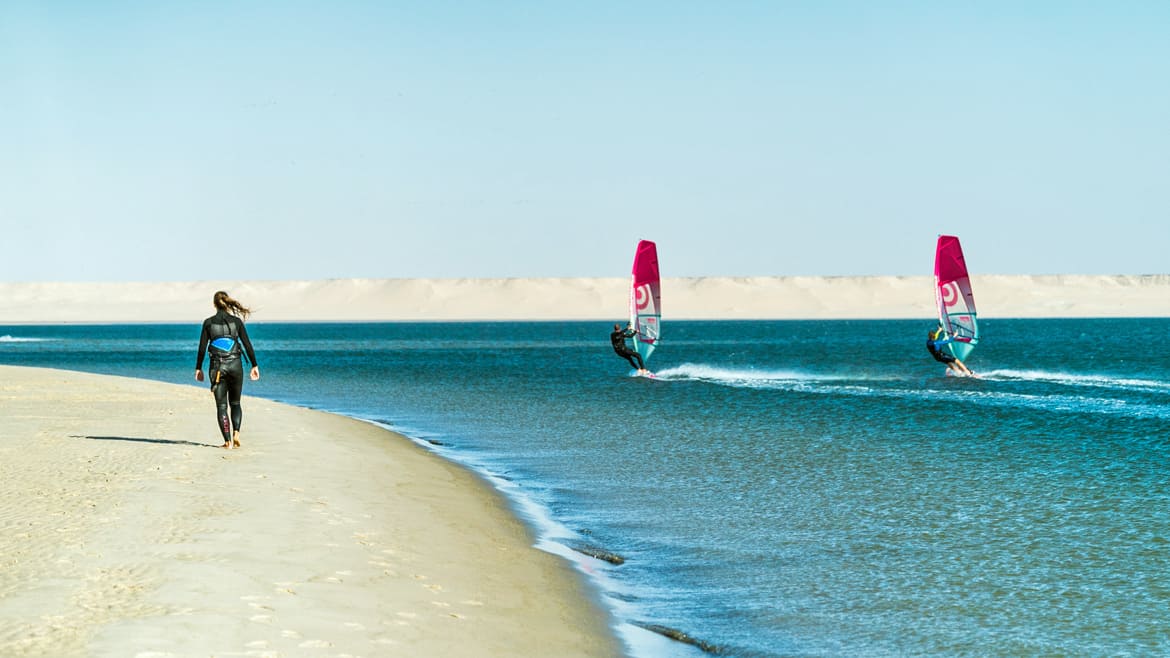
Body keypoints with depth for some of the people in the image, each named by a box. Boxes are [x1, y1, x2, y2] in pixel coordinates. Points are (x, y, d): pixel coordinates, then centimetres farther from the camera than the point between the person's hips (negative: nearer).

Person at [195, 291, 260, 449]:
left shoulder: (208, 322, 0)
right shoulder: (236, 321, 2)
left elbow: (202, 347, -1)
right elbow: (247, 345, 0)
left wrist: (198, 368, 6)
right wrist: (254, 366, 6)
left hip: (217, 366, -1)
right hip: (235, 364, 1)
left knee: (221, 406, 5)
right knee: (235, 403, 16)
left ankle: (228, 441, -2)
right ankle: (236, 433, -6)